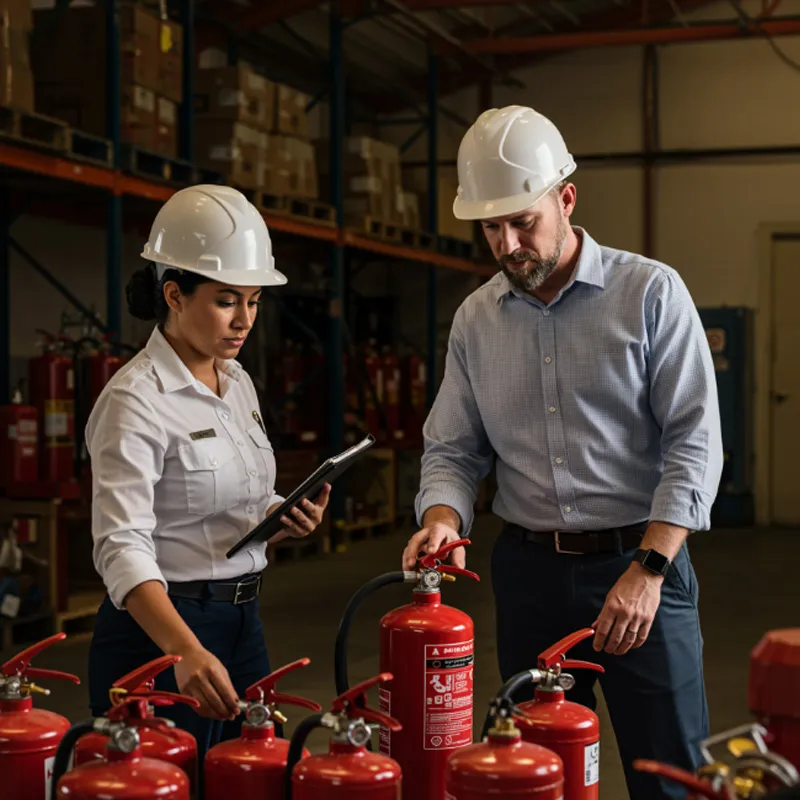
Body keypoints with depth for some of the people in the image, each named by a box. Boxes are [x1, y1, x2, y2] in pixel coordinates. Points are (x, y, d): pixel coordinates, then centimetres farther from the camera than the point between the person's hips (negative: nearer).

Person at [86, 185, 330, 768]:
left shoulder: (238, 383, 9)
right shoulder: (136, 401, -17)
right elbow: (122, 545, -27)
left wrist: (282, 517, -2)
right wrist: (184, 650, -42)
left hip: (243, 625, 8)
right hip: (158, 632, -8)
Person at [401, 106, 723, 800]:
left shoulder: (650, 293, -6)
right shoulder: (475, 320, 7)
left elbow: (694, 442, -10)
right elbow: (453, 449, 10)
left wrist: (648, 568, -18)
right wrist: (442, 520, -12)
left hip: (641, 565, -4)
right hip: (529, 571, 4)